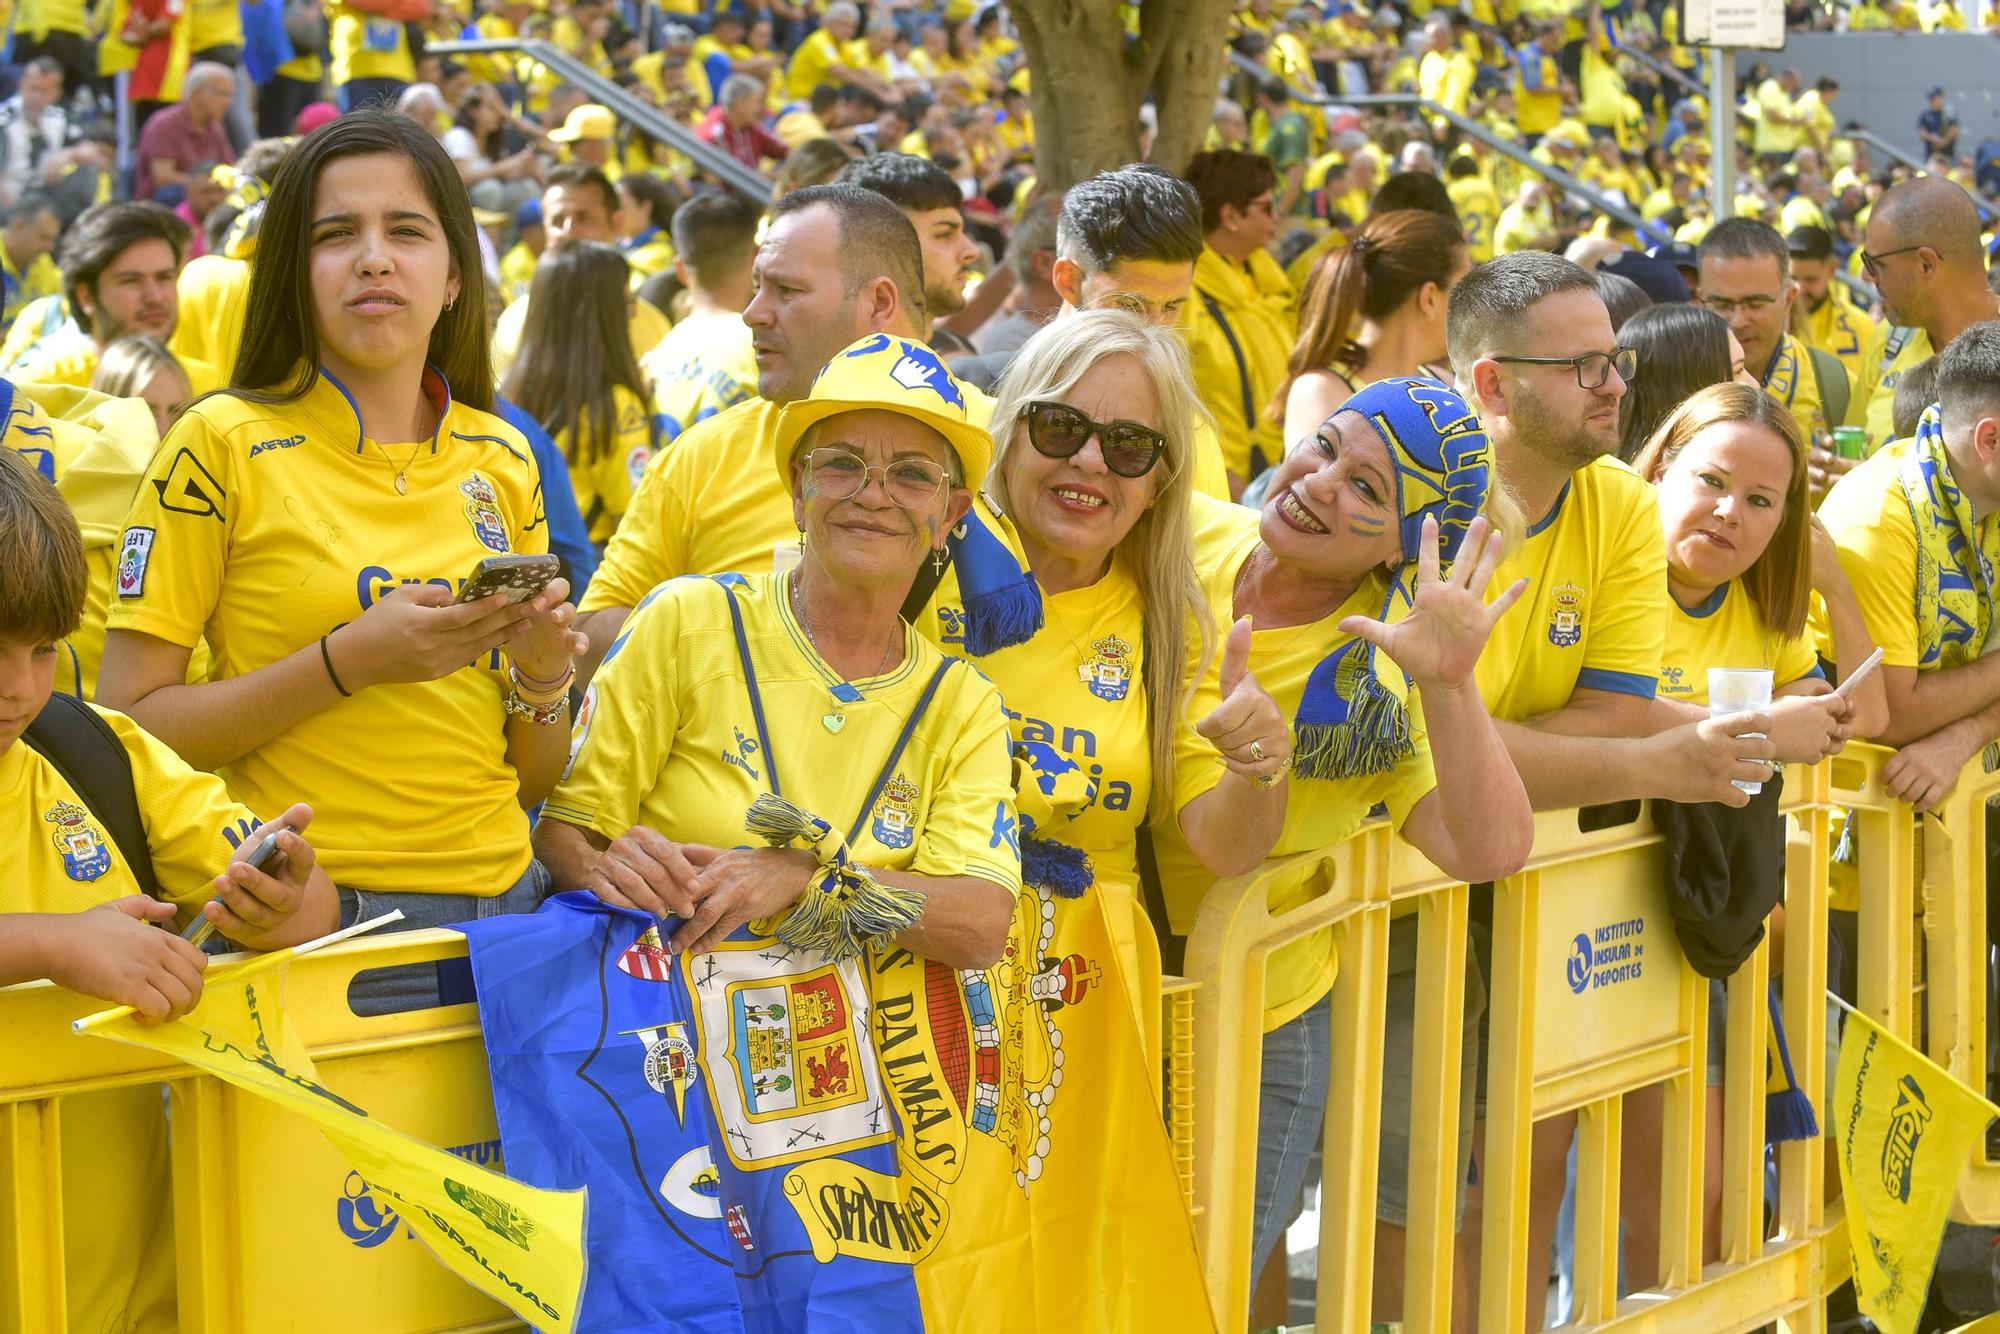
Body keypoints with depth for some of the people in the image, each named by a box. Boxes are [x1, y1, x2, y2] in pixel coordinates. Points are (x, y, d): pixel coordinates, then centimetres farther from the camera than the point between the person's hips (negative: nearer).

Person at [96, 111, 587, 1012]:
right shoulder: (225, 447, -5)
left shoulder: (501, 457, 8)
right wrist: (346, 662, -18)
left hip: (498, 906, 4)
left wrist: (541, 677, -6)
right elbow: (126, 726, -9)